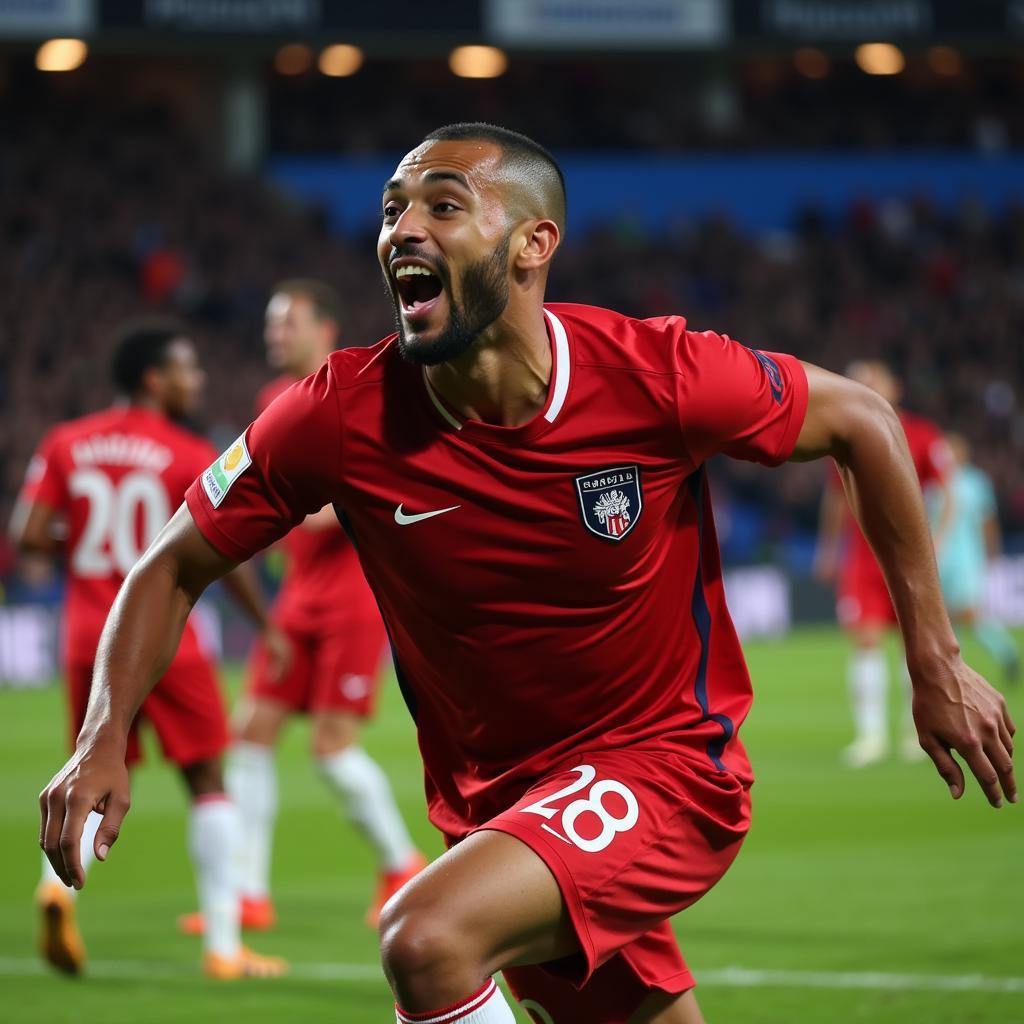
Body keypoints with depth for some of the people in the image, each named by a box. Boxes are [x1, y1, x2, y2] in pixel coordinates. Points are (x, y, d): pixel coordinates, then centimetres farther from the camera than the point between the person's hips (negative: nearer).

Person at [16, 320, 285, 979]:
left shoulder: (66, 444, 4)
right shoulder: (190, 457, -7)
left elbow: (30, 535, -2)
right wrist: (268, 626, 3)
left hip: (88, 639, 4)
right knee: (208, 781, 8)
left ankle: (60, 878, -16)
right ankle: (224, 944, 6)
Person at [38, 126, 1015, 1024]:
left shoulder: (658, 378, -19)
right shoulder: (341, 416, -13)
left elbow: (859, 421, -3)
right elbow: (175, 567, 0)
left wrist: (934, 662, -1)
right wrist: (102, 742, -16)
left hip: (665, 765, -4)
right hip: (495, 796, 4)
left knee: (427, 941, -29)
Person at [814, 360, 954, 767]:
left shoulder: (922, 436, -3)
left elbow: (945, 494, 0)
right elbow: (837, 496, 20)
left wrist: (935, 539, -13)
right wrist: (828, 550, 22)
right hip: (861, 556, 1)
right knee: (866, 640, -9)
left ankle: (919, 729, 20)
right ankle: (870, 733, -7)